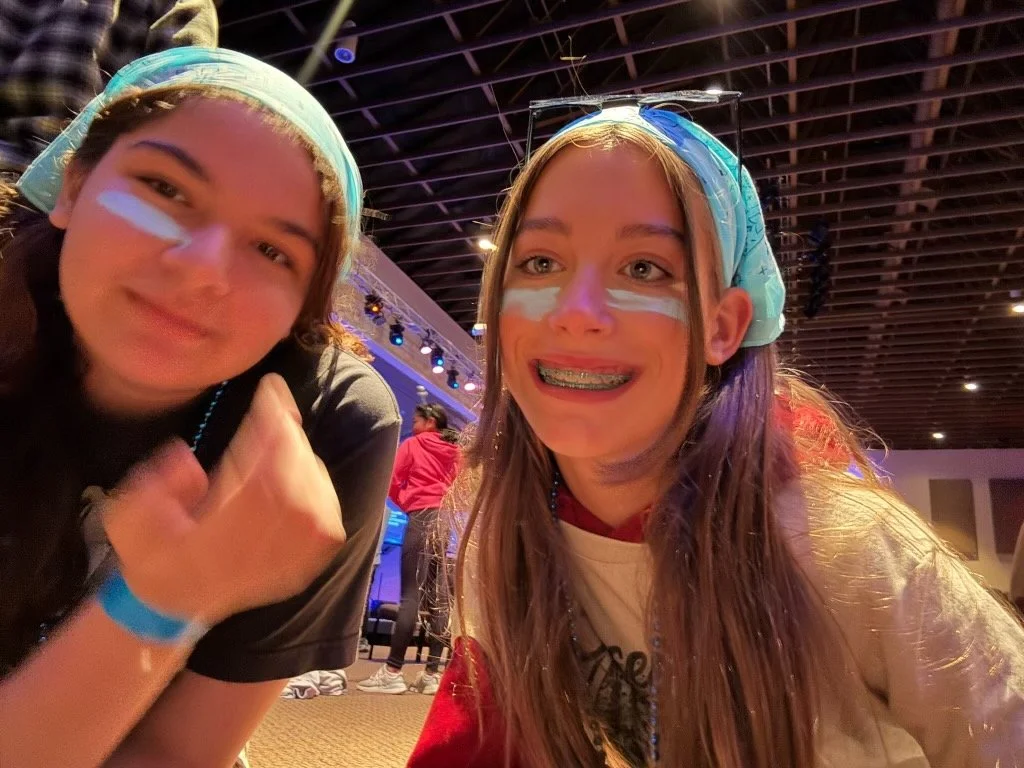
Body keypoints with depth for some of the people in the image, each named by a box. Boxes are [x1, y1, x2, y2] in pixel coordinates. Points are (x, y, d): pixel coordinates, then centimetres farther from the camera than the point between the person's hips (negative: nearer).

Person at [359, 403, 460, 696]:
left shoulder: (413, 444, 5)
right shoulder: (453, 452, 17)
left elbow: (391, 482, 5)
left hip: (421, 518, -5)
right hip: (446, 520, 5)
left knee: (410, 594, -10)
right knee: (438, 597, 3)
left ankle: (392, 672, -10)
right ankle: (432, 674, 4)